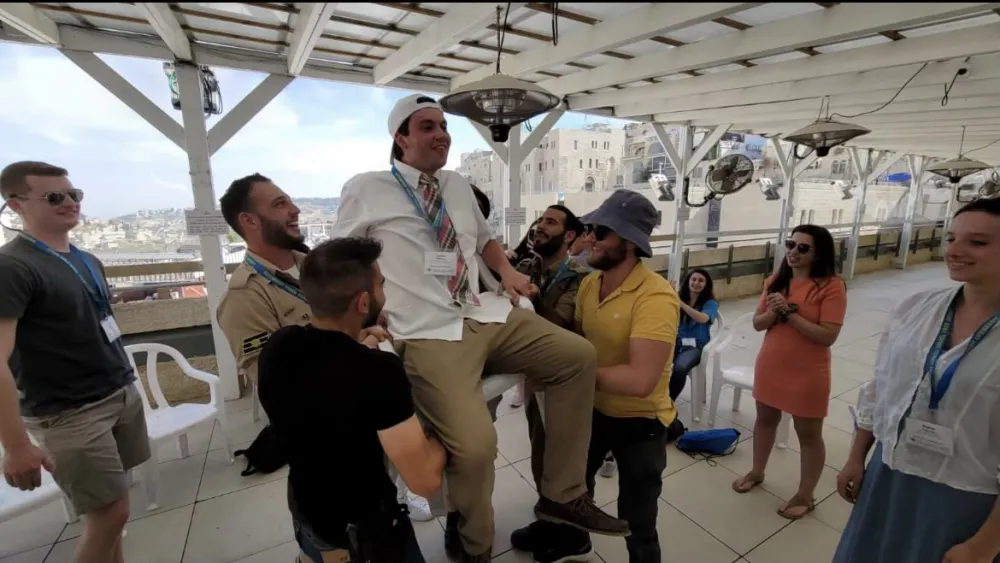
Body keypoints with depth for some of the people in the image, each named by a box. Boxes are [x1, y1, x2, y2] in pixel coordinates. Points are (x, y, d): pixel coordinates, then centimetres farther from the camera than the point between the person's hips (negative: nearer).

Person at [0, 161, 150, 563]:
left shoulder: (88, 261, 11)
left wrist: (125, 380, 17)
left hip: (124, 394, 7)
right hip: (70, 413, -7)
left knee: (111, 508, 16)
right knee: (109, 513, 1)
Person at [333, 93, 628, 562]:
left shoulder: (459, 187, 16)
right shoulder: (364, 190, 1)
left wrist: (506, 270, 10)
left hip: (486, 314, 7)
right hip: (430, 335, -6)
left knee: (579, 356, -5)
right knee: (474, 444, -25)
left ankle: (563, 495, 11)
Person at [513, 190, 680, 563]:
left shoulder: (655, 297, -30)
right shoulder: (589, 283, -7)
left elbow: (639, 380, -37)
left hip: (640, 421, -7)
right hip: (594, 409, 8)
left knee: (637, 524, 12)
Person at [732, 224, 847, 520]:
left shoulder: (831, 286, -15)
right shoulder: (776, 280, 1)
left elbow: (827, 336, -21)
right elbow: (757, 324, 2)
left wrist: (790, 312, -25)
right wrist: (774, 311, -18)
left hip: (807, 374, -5)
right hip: (770, 366, 5)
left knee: (809, 434, 12)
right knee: (765, 420, 21)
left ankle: (805, 495, 32)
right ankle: (757, 472, 43)